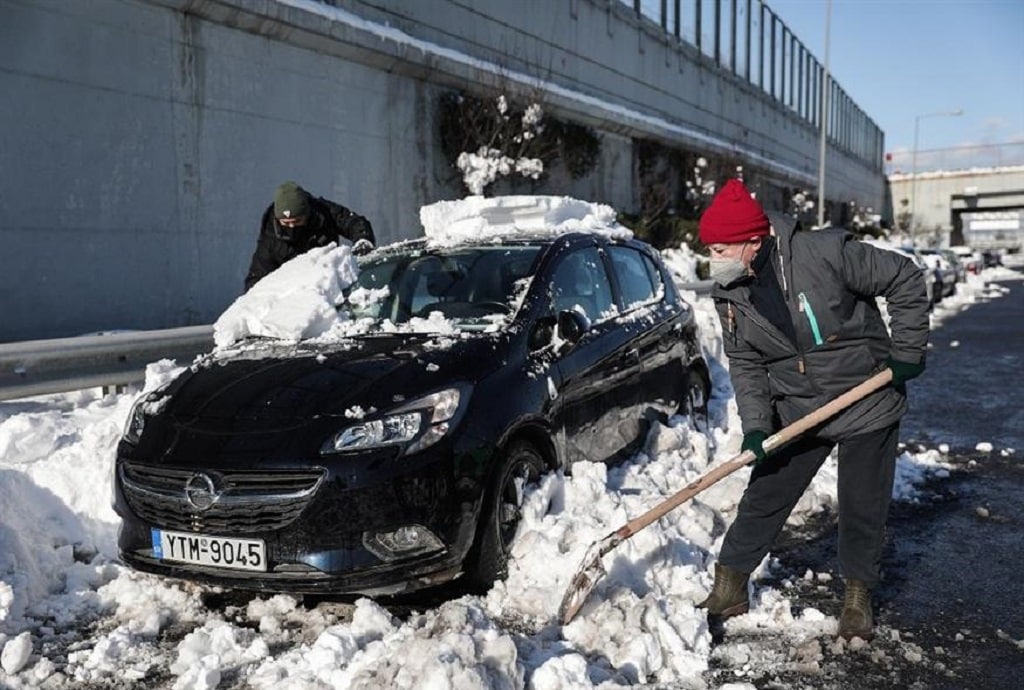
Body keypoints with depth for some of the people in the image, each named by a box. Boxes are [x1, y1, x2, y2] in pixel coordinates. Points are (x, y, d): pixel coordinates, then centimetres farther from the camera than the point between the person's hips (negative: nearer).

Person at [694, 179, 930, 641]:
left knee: (863, 510, 7)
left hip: (867, 408, -3)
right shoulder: (729, 294, -8)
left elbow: (905, 280, -12)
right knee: (762, 501, 5)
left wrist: (907, 352, -12)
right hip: (797, 414, 4)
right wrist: (755, 425, -12)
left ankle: (858, 598, 29)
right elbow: (744, 363, -1)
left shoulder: (826, 252, -23)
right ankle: (728, 590, 19)